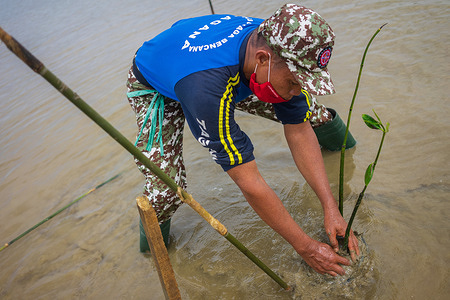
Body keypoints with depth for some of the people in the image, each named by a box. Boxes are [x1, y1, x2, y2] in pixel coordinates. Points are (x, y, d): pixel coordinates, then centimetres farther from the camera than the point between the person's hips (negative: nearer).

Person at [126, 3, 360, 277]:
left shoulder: (281, 52, -28)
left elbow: (299, 131, -18)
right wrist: (306, 247, -32)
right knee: (166, 190, -21)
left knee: (301, 115, -2)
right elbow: (250, 185, -42)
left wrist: (331, 208, -20)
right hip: (155, 88, -4)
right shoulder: (205, 86, -48)